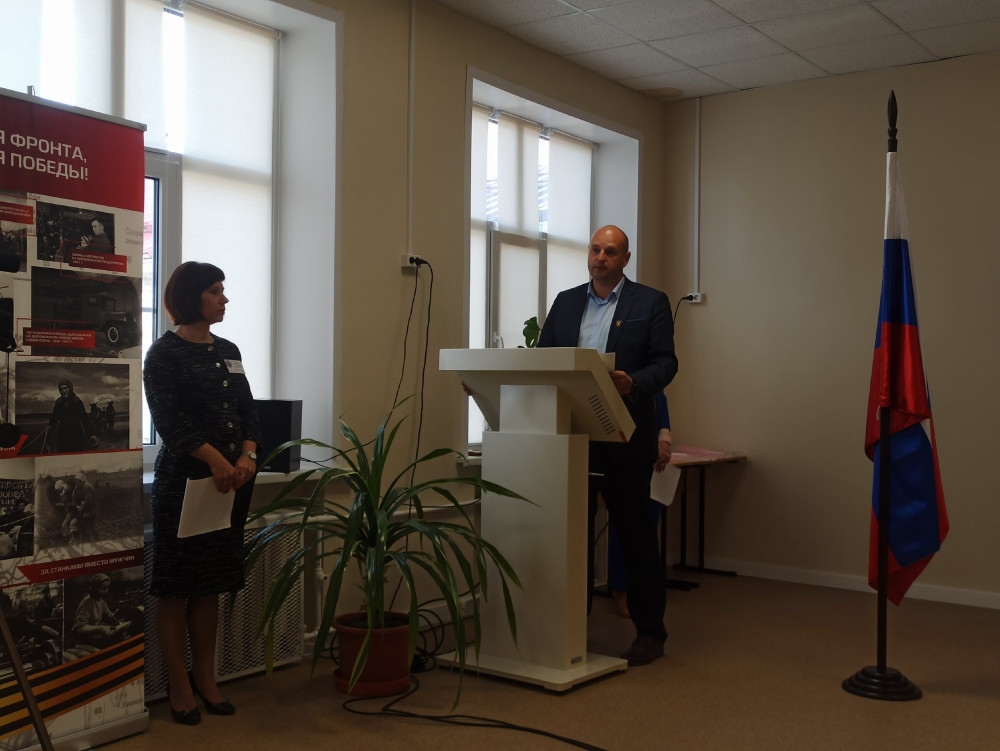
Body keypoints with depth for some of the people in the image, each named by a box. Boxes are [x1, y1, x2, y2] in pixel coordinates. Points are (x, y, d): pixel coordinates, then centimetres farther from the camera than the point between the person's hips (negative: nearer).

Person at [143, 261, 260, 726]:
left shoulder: (228, 351, 15)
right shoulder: (165, 354, -4)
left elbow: (247, 410, 11)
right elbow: (170, 420, -14)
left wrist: (247, 456, -7)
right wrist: (214, 459, -23)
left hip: (231, 481, 6)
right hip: (183, 480, -6)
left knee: (211, 586, 12)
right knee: (176, 588, 1)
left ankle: (205, 679, 22)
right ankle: (180, 687, 12)